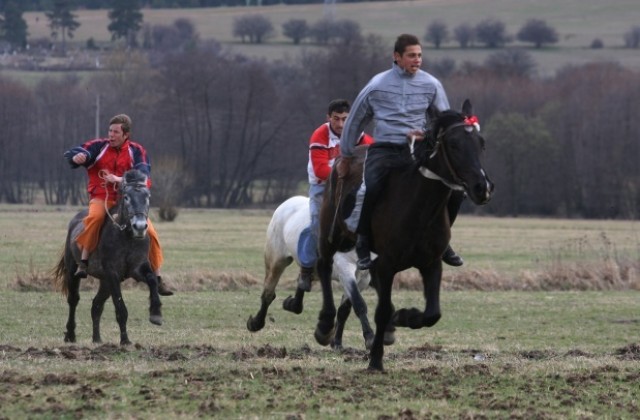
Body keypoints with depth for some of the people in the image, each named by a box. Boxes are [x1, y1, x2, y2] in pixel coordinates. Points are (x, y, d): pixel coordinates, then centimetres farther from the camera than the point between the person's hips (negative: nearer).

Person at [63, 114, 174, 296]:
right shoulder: (99, 146, 3)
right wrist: (77, 157, -31)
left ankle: (157, 278, 3)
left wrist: (121, 180, -30)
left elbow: (143, 174, -12)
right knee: (95, 217, -36)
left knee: (149, 232, -12)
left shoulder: (136, 151, 3)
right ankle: (83, 261, -27)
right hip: (101, 198, -1)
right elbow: (72, 154, -5)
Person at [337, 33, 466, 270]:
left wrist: (427, 134, -7)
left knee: (455, 189, -13)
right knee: (368, 191, -30)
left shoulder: (431, 85, 6)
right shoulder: (377, 86, 3)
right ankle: (363, 240, -6)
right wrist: (346, 157, 20)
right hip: (384, 151, -2)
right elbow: (355, 122, 14)